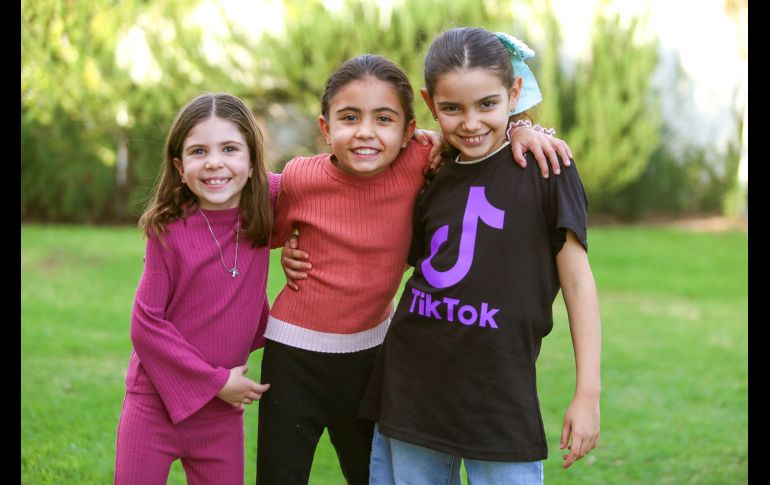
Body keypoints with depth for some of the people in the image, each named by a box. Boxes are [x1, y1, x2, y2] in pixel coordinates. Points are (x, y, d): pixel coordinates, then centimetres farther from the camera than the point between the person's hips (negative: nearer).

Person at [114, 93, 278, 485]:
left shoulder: (264, 205, -6)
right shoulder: (169, 230, -14)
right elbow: (146, 324, -12)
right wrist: (216, 381, -12)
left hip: (223, 414, 3)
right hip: (155, 407, -3)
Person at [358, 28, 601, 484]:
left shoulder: (543, 168, -7)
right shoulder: (434, 182, 7)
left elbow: (577, 279, -5)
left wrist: (588, 392, -7)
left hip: (500, 392, -4)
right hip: (413, 389, 5)